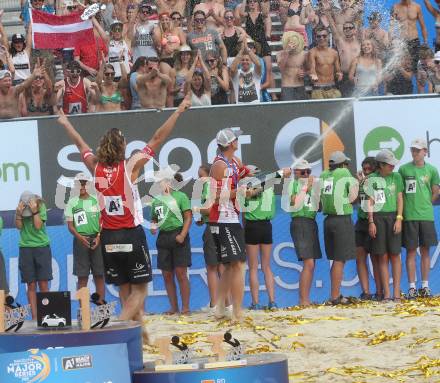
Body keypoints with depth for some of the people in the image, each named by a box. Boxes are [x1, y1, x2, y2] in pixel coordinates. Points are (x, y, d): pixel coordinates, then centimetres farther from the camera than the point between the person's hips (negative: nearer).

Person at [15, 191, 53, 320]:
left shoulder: (41, 208, -3)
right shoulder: (20, 209, 2)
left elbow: (38, 225, -12)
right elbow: (19, 226, -7)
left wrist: (34, 211, -20)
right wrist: (19, 213, -19)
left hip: (42, 247, -2)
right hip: (26, 248, 2)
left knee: (43, 284, -4)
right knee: (31, 285, 0)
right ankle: (34, 315, 1)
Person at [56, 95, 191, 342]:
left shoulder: (97, 167, 1)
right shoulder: (130, 166, -9)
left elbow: (82, 146, 19)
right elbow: (158, 139, -6)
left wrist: (66, 124, 37)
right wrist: (178, 112, -1)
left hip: (108, 238, 5)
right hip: (132, 235, -4)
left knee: (125, 290, 12)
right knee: (140, 291, 0)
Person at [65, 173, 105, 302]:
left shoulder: (95, 201, 7)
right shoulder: (72, 202, 5)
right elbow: (70, 225, 1)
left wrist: (98, 237, -10)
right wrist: (80, 237, -16)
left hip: (96, 239, 1)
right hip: (80, 240, -1)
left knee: (99, 275, 1)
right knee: (82, 276, -1)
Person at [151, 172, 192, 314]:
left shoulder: (180, 196, -2)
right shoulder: (156, 200, 12)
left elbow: (188, 217, -6)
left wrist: (183, 235, -17)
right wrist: (153, 227, 0)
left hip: (178, 236, -5)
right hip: (163, 237, 5)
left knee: (181, 273, -7)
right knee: (167, 275, 6)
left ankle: (185, 307, -4)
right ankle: (173, 307, 13)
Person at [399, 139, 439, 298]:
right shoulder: (404, 169, 2)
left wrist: (424, 204, 8)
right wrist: (409, 204, 2)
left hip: (426, 215, 1)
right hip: (409, 216, -1)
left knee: (425, 251, 5)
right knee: (411, 251, 0)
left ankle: (425, 286, 11)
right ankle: (412, 287, 2)